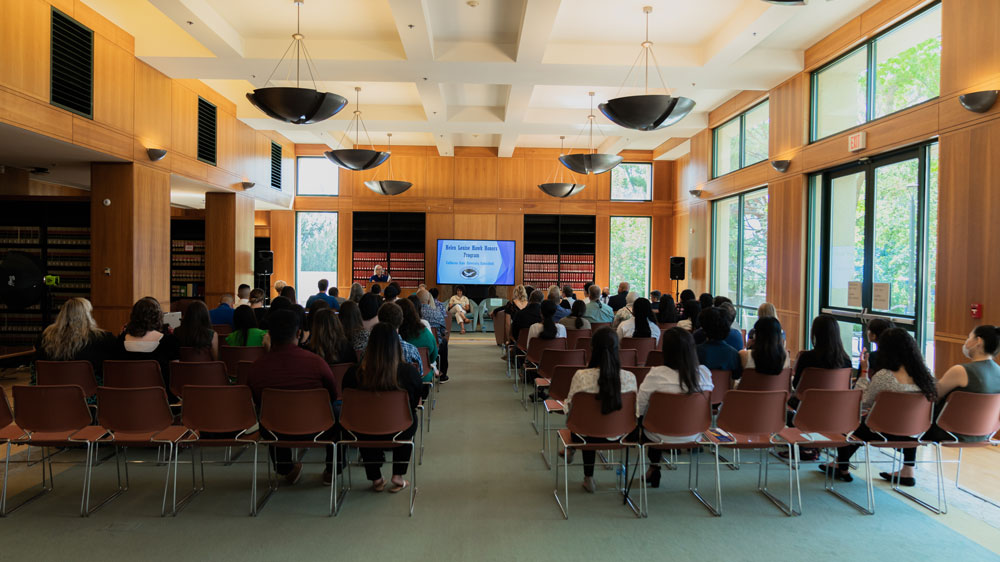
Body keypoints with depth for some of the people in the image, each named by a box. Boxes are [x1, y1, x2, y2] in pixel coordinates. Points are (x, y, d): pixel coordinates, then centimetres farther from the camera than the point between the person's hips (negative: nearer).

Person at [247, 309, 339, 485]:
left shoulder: (256, 368, -16)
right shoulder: (315, 362, -22)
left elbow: (257, 404, 3)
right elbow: (335, 395, -4)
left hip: (275, 433, 3)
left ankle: (286, 470, 48)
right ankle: (332, 471, 35)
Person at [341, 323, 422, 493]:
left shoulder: (353, 374, -20)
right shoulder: (409, 372, -21)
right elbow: (415, 402, -3)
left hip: (366, 435, 1)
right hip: (399, 433, 0)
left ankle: (376, 479, 39)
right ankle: (398, 478, 33)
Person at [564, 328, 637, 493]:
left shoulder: (581, 376, -23)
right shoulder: (629, 377, -18)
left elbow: (569, 408, -9)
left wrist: (566, 406, 13)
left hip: (587, 436, -2)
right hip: (616, 436, 2)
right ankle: (588, 478, 50)